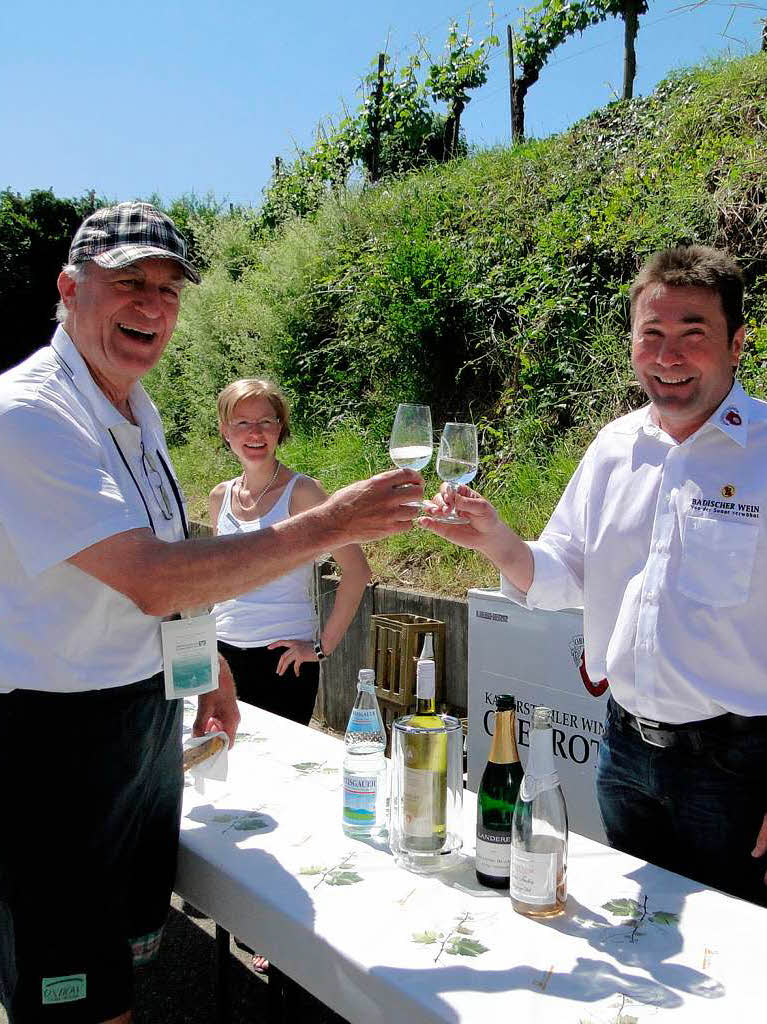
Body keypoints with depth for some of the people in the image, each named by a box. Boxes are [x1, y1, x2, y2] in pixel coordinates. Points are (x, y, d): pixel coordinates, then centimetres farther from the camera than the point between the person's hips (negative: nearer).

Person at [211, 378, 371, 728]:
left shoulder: (301, 492, -9)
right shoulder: (220, 497, 7)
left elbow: (356, 570, -13)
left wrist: (324, 646, -13)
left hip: (284, 656, -4)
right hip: (224, 652, 5)